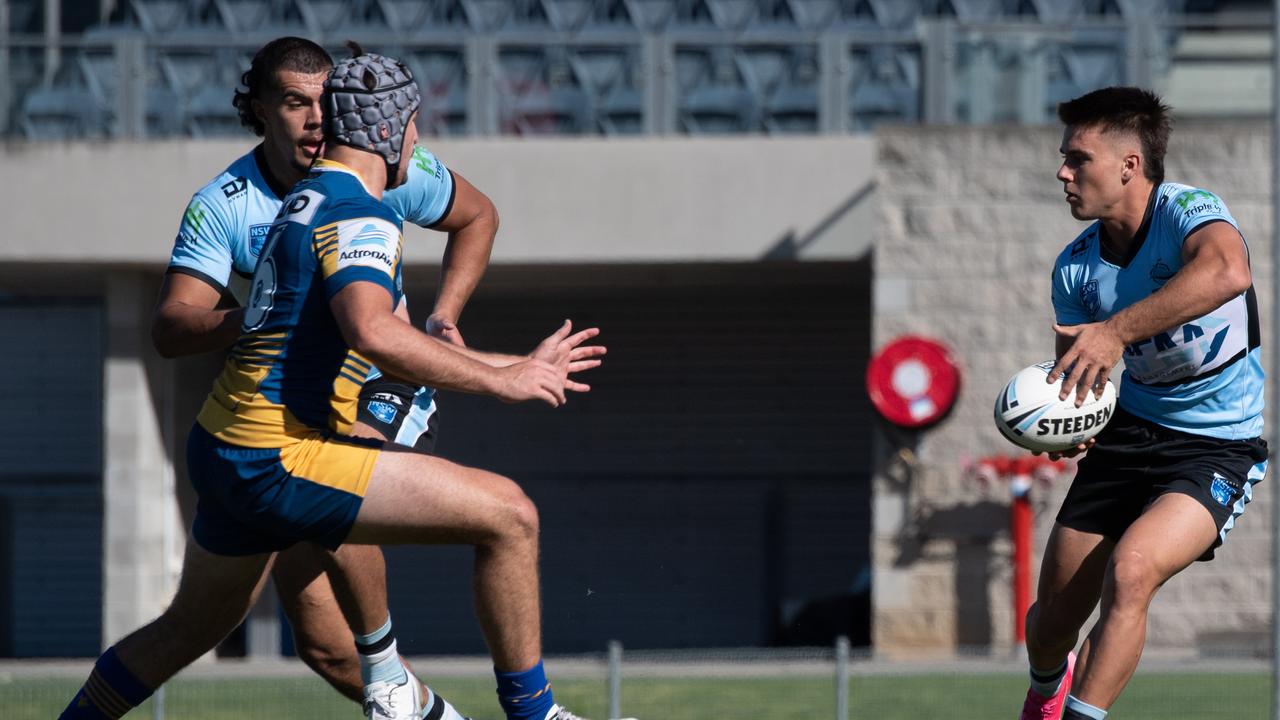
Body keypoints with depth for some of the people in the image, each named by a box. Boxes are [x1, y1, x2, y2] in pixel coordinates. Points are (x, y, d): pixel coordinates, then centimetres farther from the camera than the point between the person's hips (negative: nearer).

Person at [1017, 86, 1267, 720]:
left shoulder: (1188, 211, -22)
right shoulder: (1076, 267, -3)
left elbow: (1228, 272, -46)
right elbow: (1074, 370, 9)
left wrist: (1116, 330, -50)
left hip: (1217, 448, -6)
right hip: (1131, 428, 6)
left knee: (1129, 571, -29)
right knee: (1054, 615, 7)